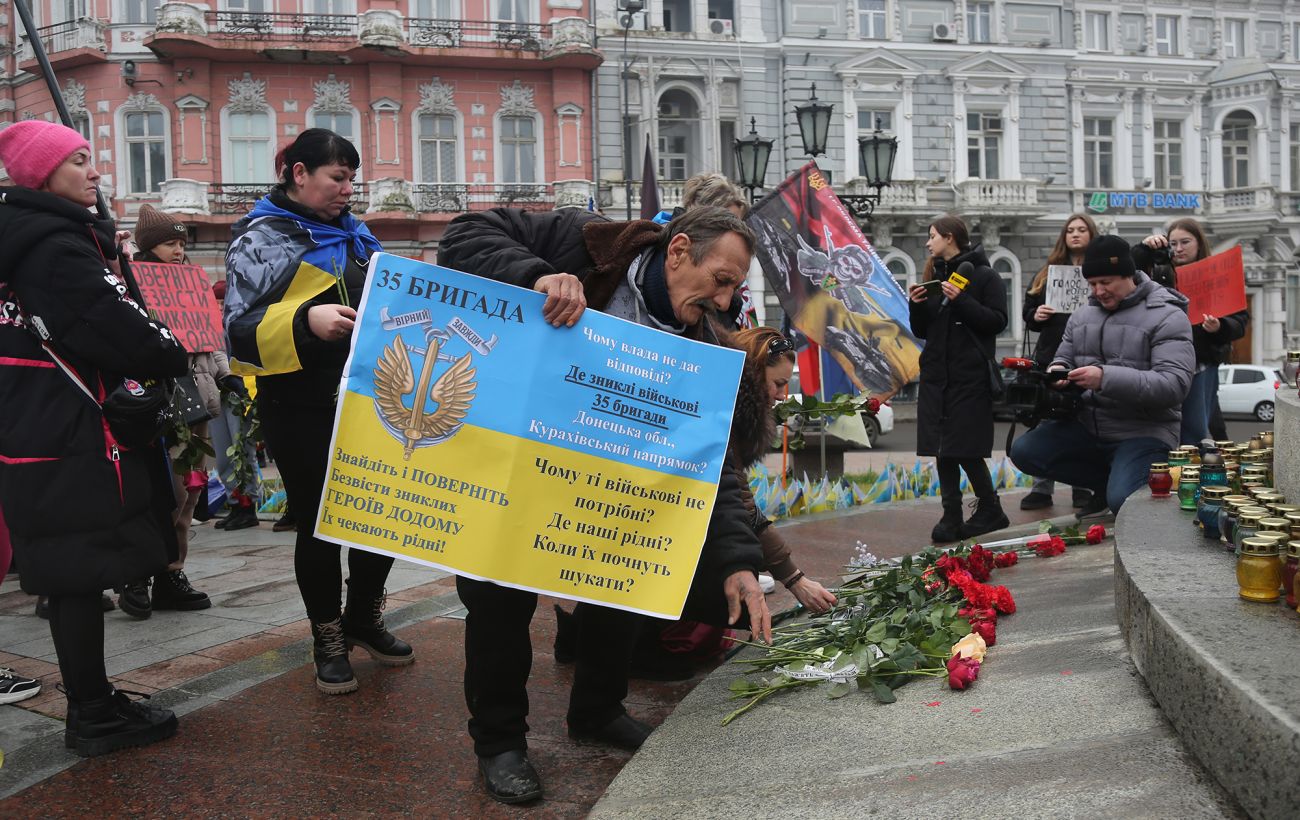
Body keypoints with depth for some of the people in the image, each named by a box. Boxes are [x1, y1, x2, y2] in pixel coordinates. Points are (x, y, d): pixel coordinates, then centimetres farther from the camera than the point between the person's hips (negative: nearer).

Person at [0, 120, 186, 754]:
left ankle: (91, 704, 26)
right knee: (81, 575, -1)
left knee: (71, 575, 15)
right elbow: (120, 332, -21)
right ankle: (96, 719, 10)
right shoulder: (56, 246, -18)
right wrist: (177, 355, -3)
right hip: (76, 443, -10)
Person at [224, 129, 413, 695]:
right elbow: (240, 330, -13)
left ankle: (363, 618, 32)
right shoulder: (262, 239, -6)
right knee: (320, 523, 4)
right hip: (302, 410, -6)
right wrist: (305, 321, -28)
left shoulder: (353, 233, 14)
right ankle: (328, 639, 22)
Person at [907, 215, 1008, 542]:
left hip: (970, 377, -6)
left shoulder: (984, 276, -2)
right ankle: (951, 516, 8)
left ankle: (990, 510, 12)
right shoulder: (934, 277, 16)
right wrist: (917, 306, -2)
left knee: (966, 449, -5)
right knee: (942, 450, 3)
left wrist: (961, 300, -19)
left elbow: (998, 322, -11)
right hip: (936, 376, 6)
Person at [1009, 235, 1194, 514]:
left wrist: (1106, 378, -31)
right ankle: (1111, 481, 5)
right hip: (1087, 425, 6)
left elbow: (1174, 385, -21)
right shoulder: (1081, 315, 10)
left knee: (1123, 501, -29)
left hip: (1143, 432, -6)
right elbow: (1063, 357, 19)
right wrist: (1058, 369, -9)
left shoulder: (1166, 317, -10)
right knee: (1024, 451, -12)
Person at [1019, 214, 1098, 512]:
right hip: (1051, 356, 3)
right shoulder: (1048, 272, 14)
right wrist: (1036, 315, -6)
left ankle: (1083, 488, 15)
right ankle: (1042, 488, 10)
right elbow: (1029, 310, 15)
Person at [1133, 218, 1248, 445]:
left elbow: (1240, 320, 1)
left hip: (1201, 363, -1)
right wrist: (1143, 248, -9)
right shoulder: (1158, 272, 8)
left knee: (1195, 430, 3)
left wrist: (1220, 327, -20)